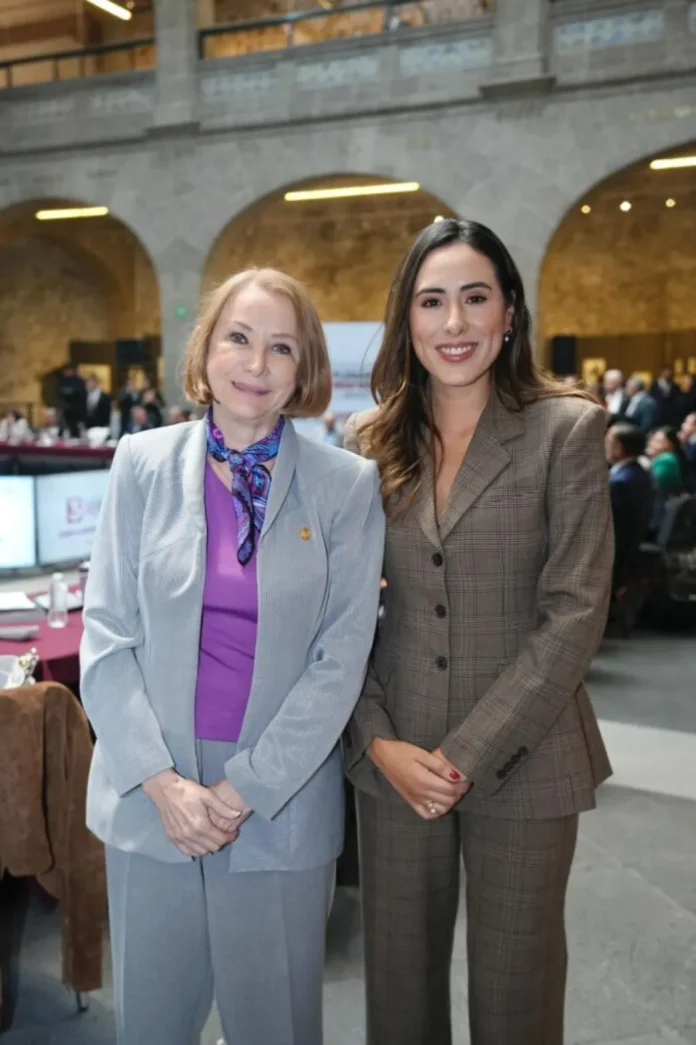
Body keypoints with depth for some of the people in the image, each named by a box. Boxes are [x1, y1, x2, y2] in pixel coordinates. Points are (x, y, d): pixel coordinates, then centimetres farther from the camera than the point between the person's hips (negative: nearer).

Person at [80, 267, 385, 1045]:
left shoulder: (348, 484, -5)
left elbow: (342, 655, -6)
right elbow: (106, 631, -2)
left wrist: (246, 788, -10)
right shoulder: (143, 462, -2)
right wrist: (162, 780, -10)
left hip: (284, 798, -1)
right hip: (150, 793, 1)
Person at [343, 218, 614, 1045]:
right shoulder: (368, 442, 4)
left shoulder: (566, 430, -5)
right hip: (394, 761, 3)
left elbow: (575, 611, -10)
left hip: (521, 762, -2)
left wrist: (470, 753, -13)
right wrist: (378, 742, -7)